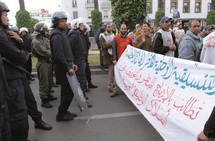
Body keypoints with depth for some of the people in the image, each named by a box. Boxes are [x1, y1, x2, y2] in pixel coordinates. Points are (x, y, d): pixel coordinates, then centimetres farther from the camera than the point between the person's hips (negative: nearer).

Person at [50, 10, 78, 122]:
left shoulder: (62, 33, 16)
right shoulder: (57, 35, -16)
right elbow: (59, 55, -23)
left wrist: (71, 63, 15)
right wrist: (68, 68, -21)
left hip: (65, 67, 10)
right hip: (62, 68, -10)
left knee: (66, 91, 17)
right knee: (69, 92, -5)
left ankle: (64, 111, 29)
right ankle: (61, 115, 8)